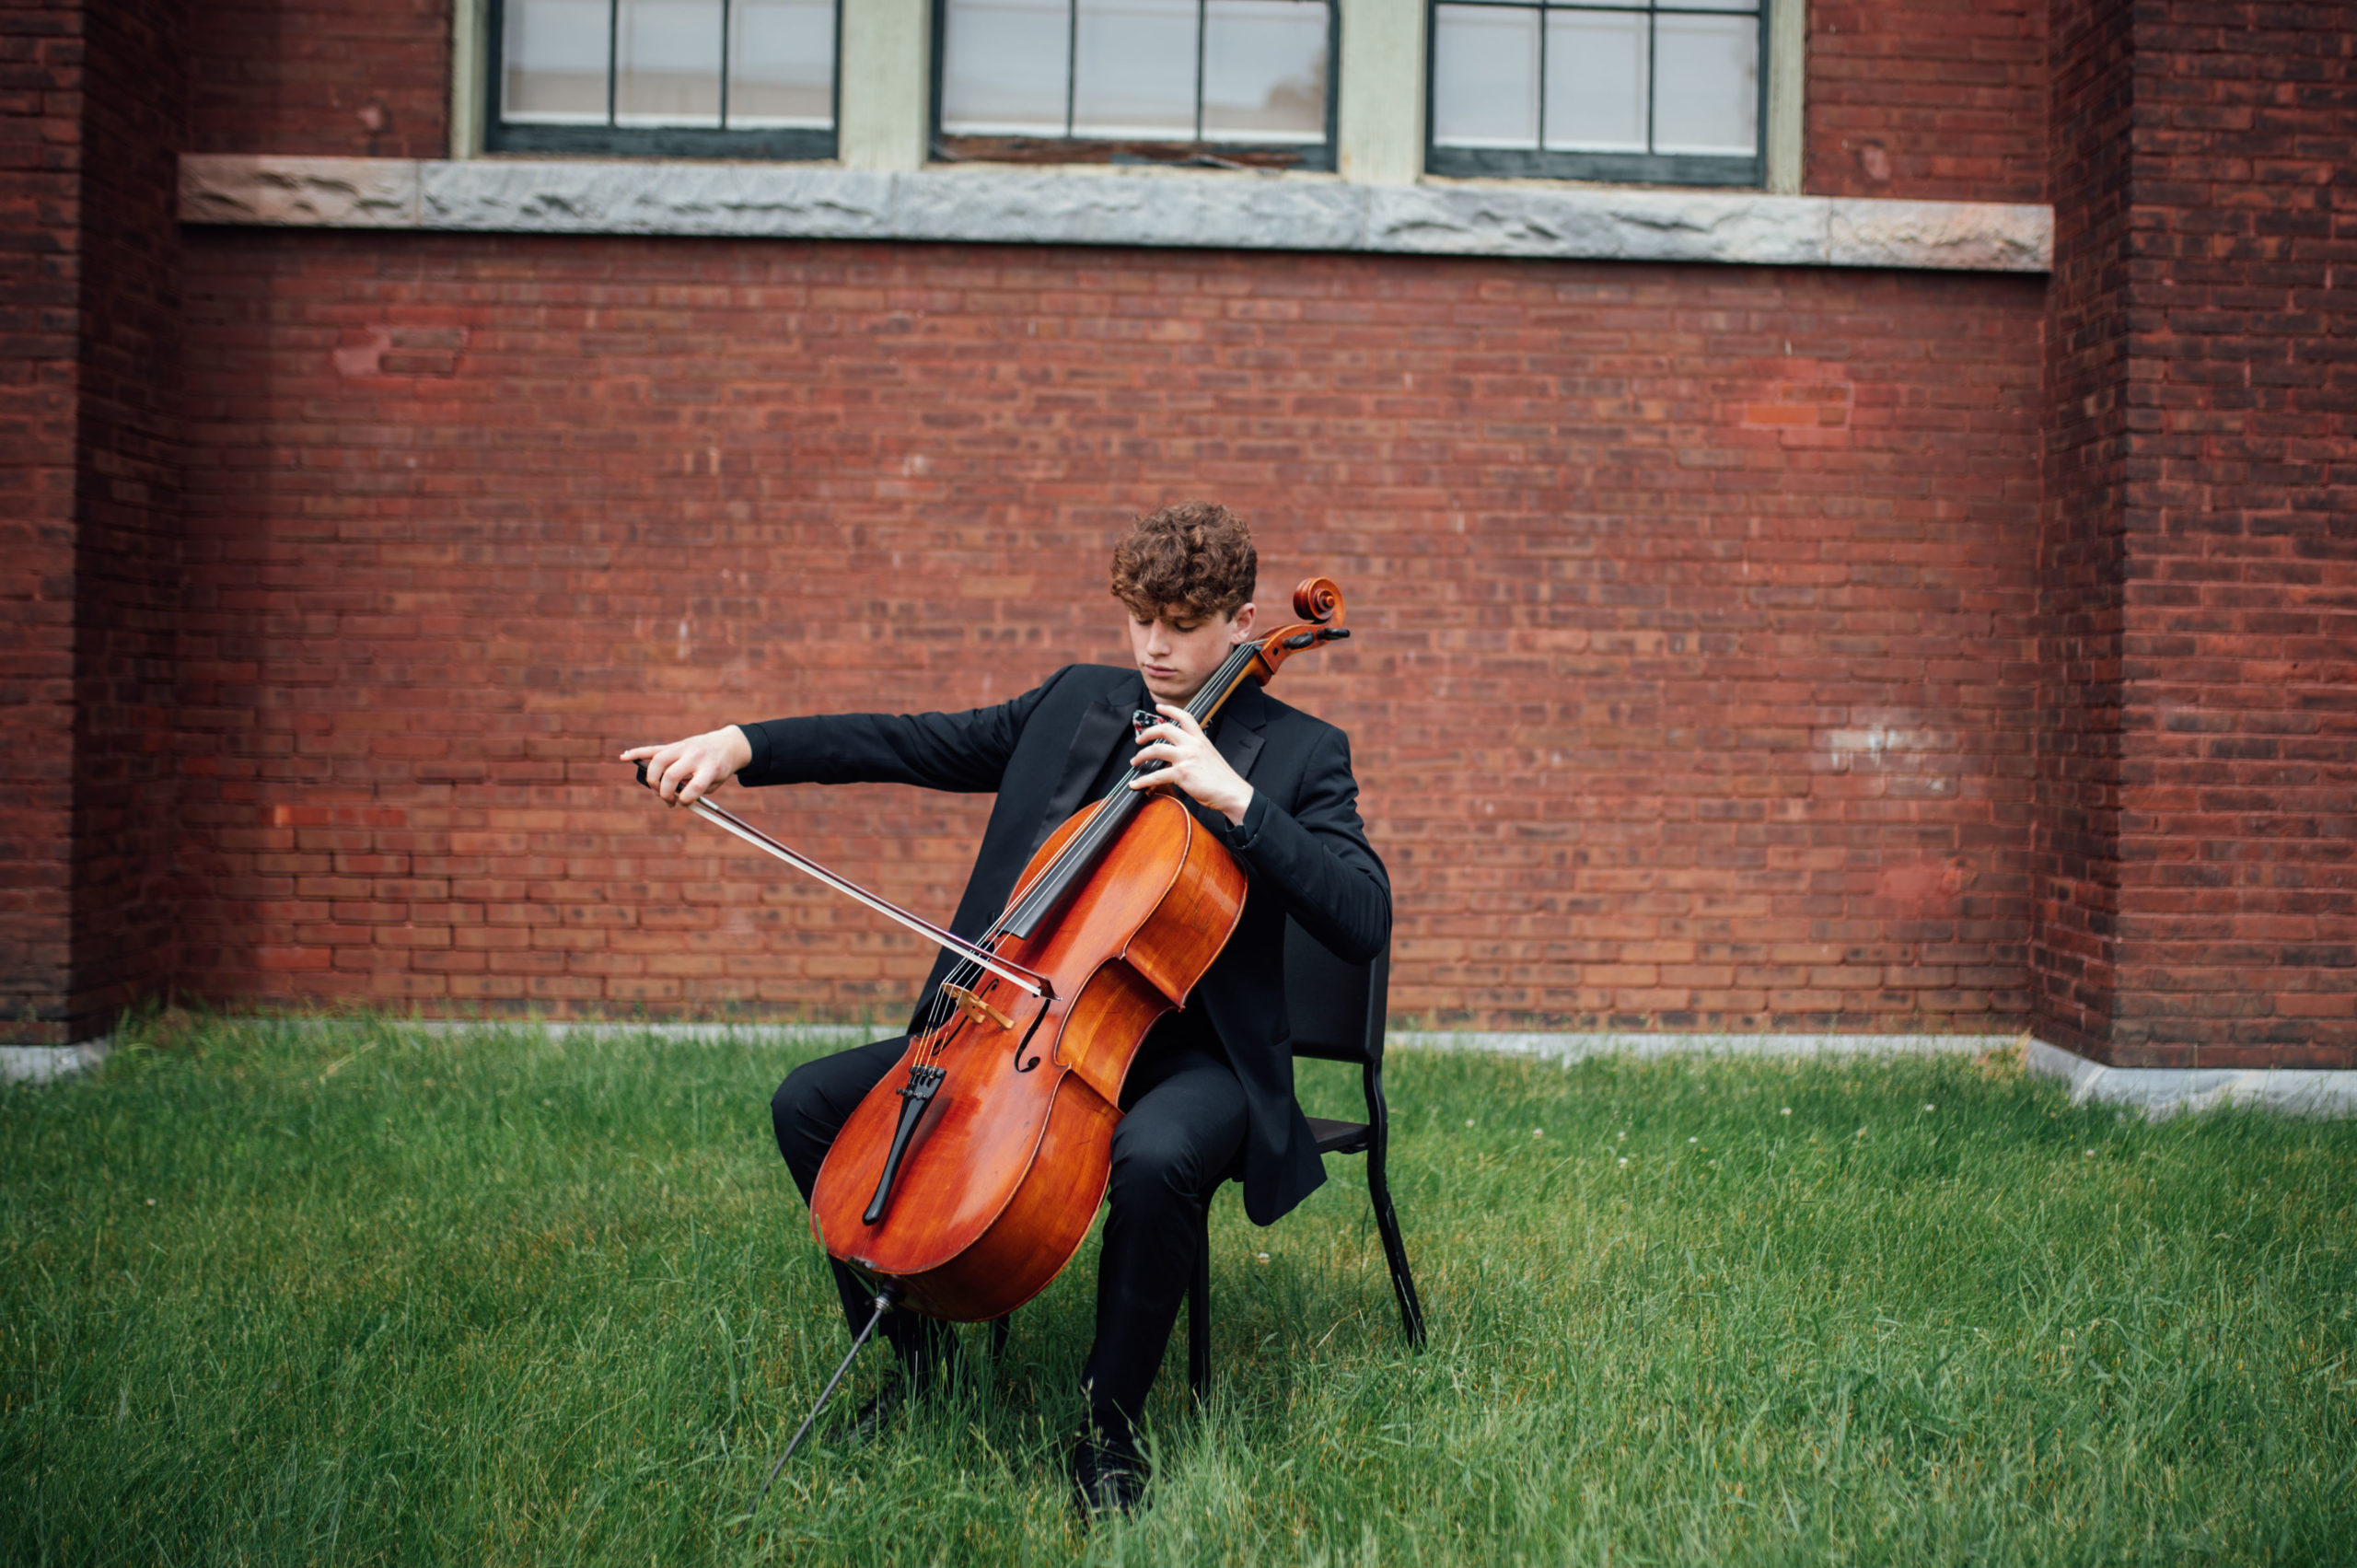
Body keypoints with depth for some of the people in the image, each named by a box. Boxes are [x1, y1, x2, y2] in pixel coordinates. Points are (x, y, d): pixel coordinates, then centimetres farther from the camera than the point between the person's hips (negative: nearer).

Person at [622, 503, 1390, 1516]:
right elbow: (916, 744, 8)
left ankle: (1112, 1424, -15)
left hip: (1190, 1051, -5)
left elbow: (1363, 922, -16)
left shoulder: (1299, 755, -3)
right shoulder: (1074, 702, 11)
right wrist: (742, 745, -4)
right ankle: (917, 1352, 11)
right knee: (811, 1104, -7)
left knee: (1156, 1158, -40)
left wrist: (1237, 799, -24)